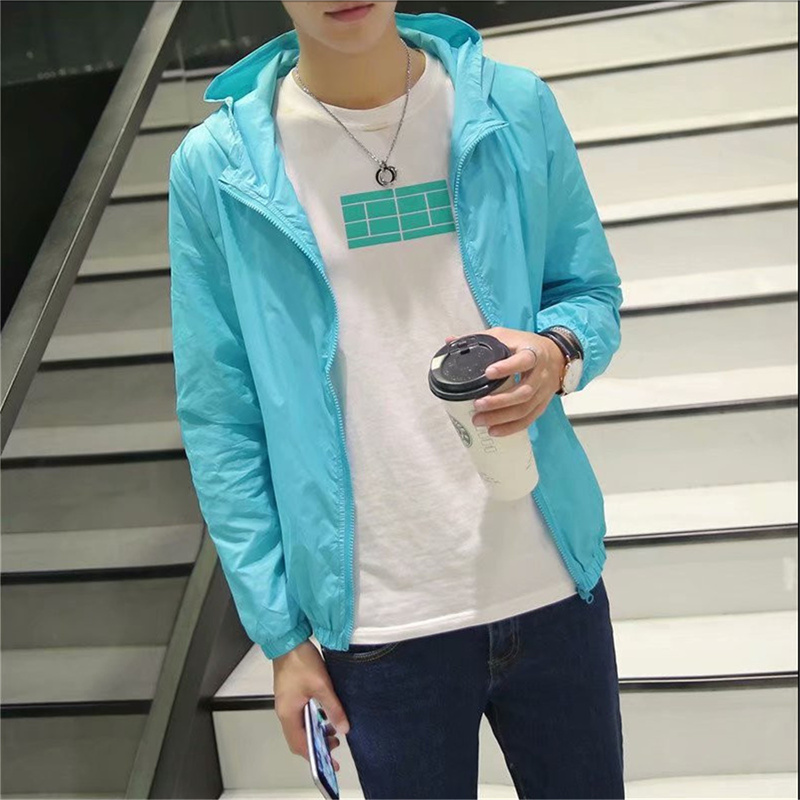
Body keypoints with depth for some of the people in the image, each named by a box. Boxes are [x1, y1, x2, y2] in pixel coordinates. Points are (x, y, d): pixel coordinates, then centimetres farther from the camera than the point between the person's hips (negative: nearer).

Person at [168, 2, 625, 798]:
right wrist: (280, 633, -2)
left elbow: (592, 293, 8)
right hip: (378, 627, -1)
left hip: (554, 586, 3)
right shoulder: (215, 167, -6)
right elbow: (220, 420, -3)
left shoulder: (516, 109, -2)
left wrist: (557, 353, -16)